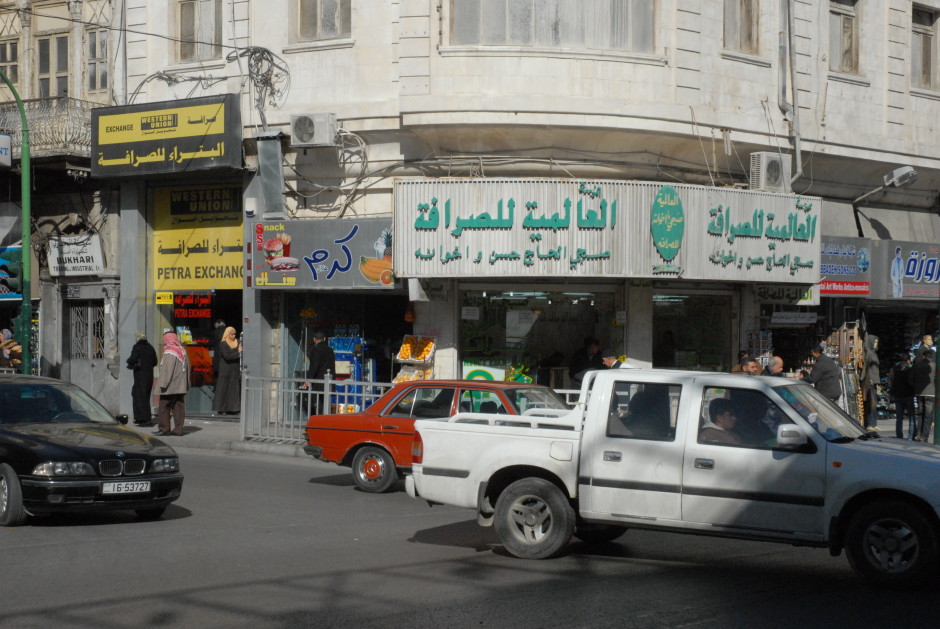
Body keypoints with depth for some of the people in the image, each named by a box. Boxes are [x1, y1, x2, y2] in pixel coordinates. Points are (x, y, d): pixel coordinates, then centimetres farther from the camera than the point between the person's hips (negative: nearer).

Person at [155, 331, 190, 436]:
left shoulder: (169, 352, -13)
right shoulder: (182, 351, 11)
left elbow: (166, 370, -17)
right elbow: (187, 368, 15)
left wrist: (162, 384, -15)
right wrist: (186, 384, 18)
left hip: (170, 388, -7)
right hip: (181, 387, 7)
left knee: (163, 408, 1)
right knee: (179, 408, 6)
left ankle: (164, 428, 1)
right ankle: (178, 429, 4)